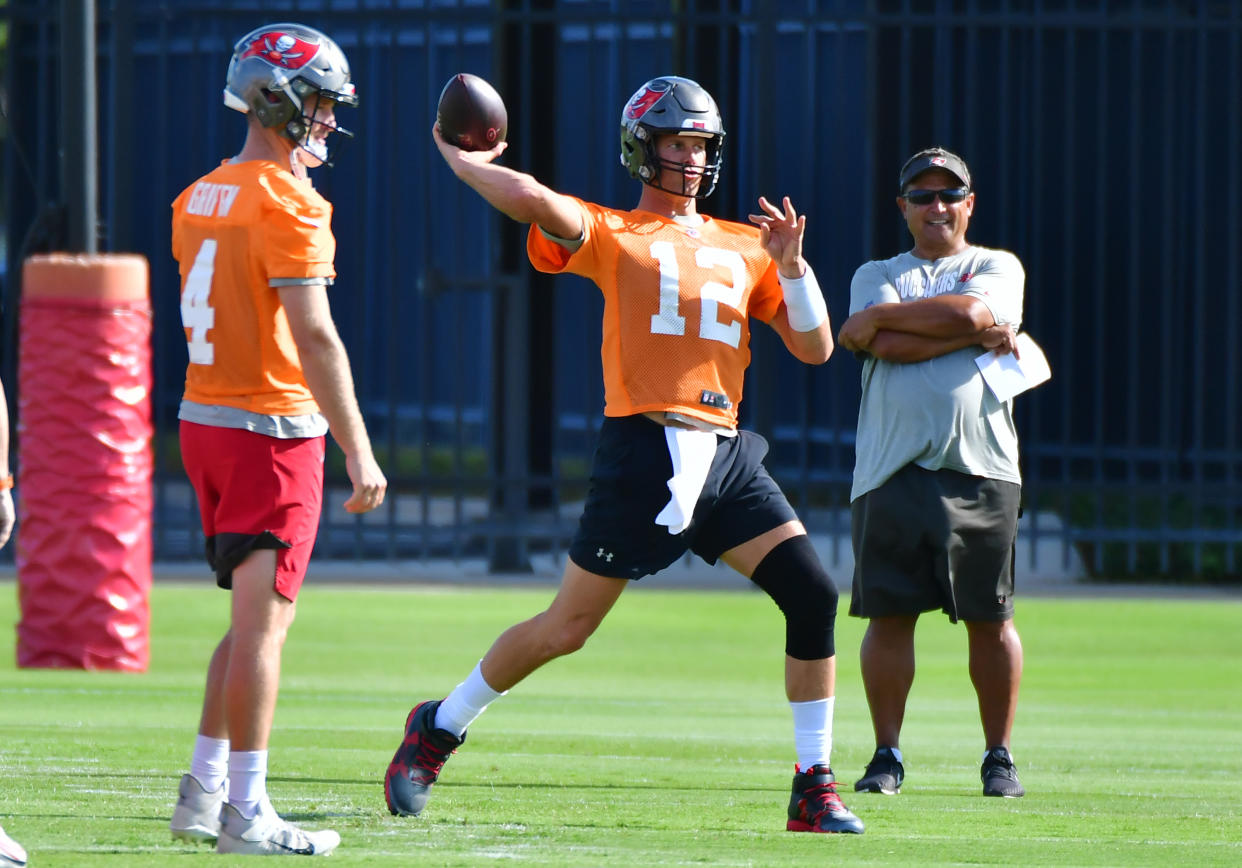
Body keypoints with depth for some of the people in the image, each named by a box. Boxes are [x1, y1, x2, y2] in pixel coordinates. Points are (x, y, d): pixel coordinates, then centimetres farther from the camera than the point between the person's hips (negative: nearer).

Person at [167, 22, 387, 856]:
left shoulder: (198, 200, 11)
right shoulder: (289, 207, -15)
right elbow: (314, 336, -20)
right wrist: (360, 453, -20)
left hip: (203, 417, 8)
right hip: (272, 426, -8)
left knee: (252, 619, 17)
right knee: (264, 621, -5)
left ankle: (204, 790, 16)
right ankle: (246, 811, -4)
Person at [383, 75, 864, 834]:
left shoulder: (743, 248, 17)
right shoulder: (613, 234, 3)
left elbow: (815, 349, 13)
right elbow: (536, 202, -17)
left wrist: (791, 265, 0)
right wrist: (457, 159, -5)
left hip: (726, 457, 4)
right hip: (643, 454, -4)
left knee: (814, 595, -10)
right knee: (567, 628, -1)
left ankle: (815, 787, -2)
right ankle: (441, 729, 21)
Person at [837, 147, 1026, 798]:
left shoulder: (998, 268, 13)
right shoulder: (876, 276, 16)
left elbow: (969, 311, -10)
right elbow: (889, 346, -5)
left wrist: (877, 318, -3)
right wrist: (979, 334, -7)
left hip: (981, 469, -1)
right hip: (891, 469, 1)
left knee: (989, 618, 1)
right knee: (889, 614, -2)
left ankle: (999, 757, 10)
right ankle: (887, 755, 6)